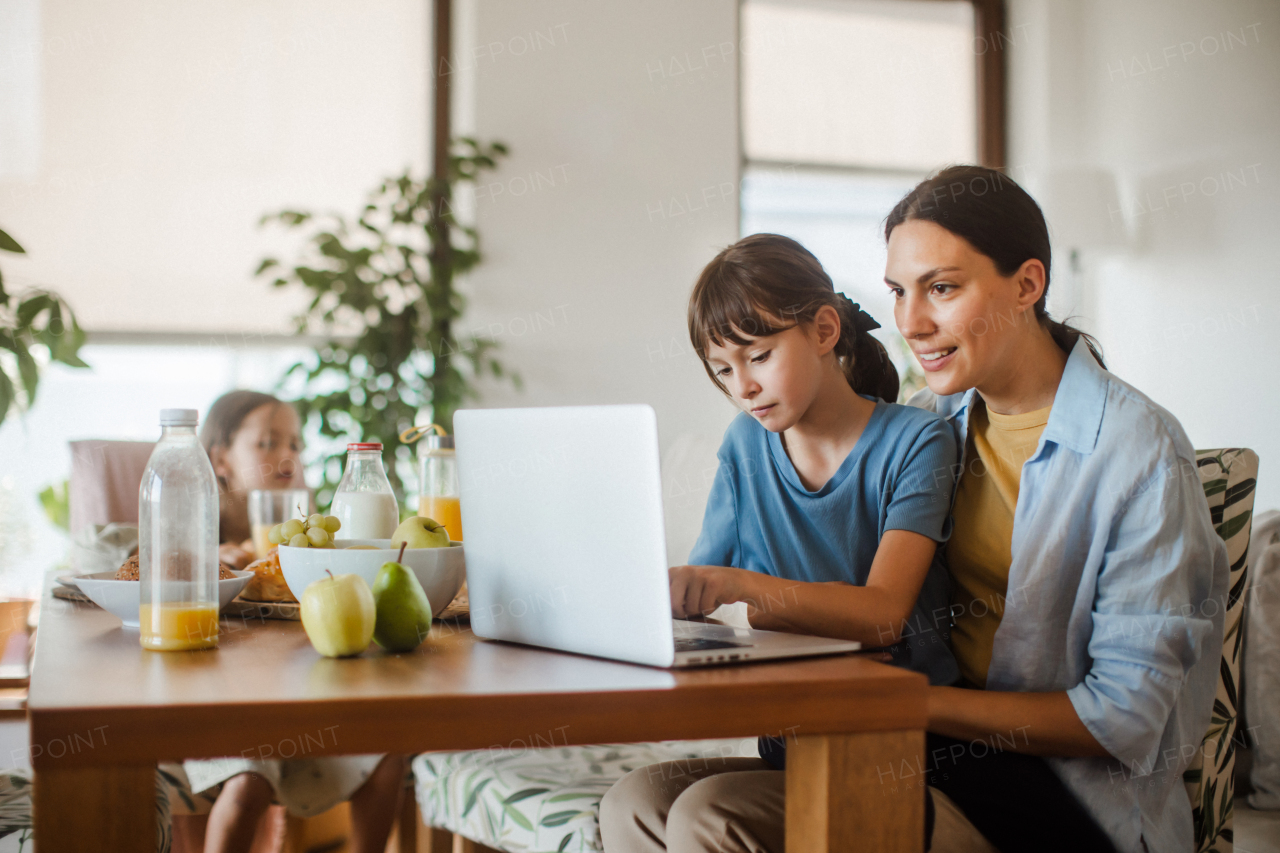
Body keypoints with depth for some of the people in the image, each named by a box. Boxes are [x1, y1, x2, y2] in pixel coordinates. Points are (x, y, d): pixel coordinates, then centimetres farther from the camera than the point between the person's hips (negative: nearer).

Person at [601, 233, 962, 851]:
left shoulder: (912, 442, -6)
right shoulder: (746, 446, 11)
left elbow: (883, 613, -19)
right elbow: (698, 589, 8)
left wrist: (738, 584, -34)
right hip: (786, 749, 5)